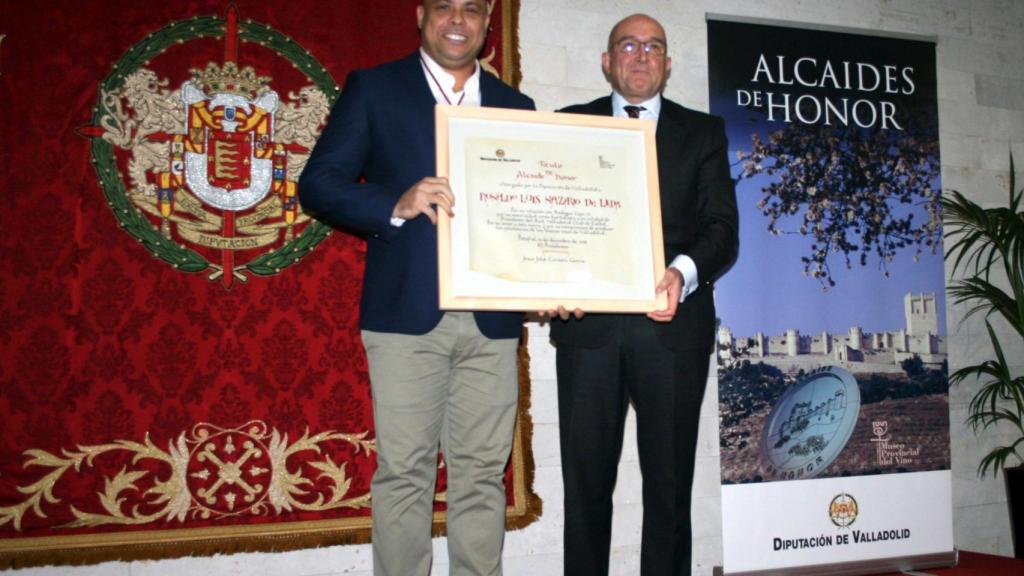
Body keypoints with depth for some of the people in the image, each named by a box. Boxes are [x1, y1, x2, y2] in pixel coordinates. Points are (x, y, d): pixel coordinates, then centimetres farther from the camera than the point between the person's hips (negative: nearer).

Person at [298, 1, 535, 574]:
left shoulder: (515, 106, 17)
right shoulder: (372, 89, 8)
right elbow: (319, 183, 0)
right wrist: (397, 205, -17)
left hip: (491, 317, 3)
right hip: (407, 312, -2)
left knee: (483, 474, 7)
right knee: (404, 473, 0)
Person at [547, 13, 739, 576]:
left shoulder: (703, 132, 12)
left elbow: (723, 228, 2)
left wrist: (683, 273, -19)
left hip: (673, 325, 0)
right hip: (588, 323, 0)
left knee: (670, 482, 6)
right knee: (586, 481, 6)